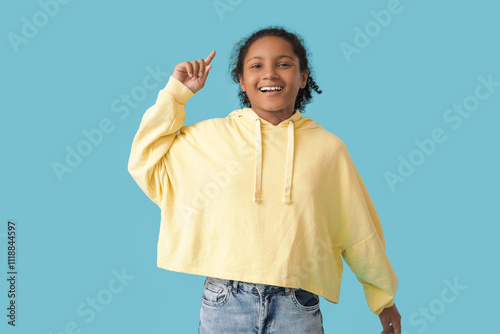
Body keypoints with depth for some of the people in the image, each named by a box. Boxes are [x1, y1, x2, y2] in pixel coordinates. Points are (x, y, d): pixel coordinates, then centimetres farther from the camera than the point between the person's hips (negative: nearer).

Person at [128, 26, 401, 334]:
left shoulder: (328, 147, 1)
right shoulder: (210, 135, 2)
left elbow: (359, 232, 8)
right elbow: (145, 165, 4)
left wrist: (383, 297, 18)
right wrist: (176, 92, 3)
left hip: (297, 307, 0)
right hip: (225, 303, 0)